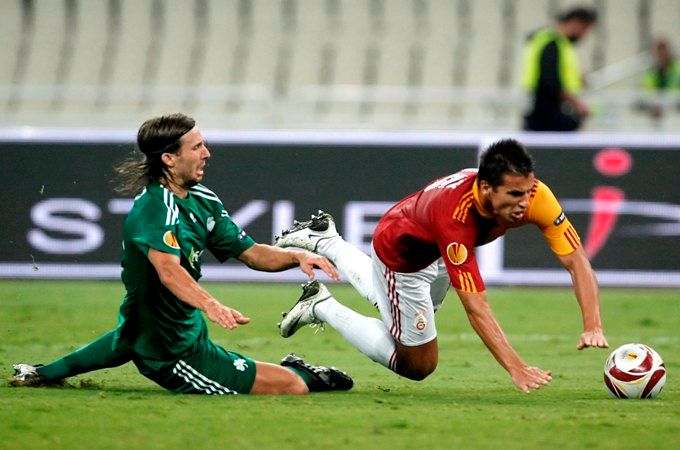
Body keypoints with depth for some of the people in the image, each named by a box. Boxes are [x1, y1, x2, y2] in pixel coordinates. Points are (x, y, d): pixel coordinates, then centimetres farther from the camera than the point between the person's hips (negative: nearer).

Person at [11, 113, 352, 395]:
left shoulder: (202, 200, 3)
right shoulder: (156, 208, -26)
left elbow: (250, 253, 7)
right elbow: (168, 269, -44)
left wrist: (296, 256, -11)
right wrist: (211, 305, -61)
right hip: (174, 355, -11)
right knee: (294, 387, -16)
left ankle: (49, 372, 52)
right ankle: (296, 373, 16)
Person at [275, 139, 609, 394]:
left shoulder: (535, 196, -32)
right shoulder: (455, 214, -47)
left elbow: (576, 261, -27)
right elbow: (476, 307, -47)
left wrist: (593, 326, -40)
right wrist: (516, 368, -53)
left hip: (436, 259, 7)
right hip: (400, 252, -7)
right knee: (417, 365, 5)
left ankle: (326, 243, 46)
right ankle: (322, 308, 14)